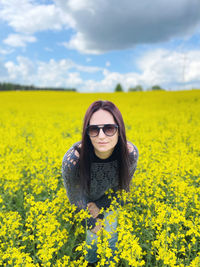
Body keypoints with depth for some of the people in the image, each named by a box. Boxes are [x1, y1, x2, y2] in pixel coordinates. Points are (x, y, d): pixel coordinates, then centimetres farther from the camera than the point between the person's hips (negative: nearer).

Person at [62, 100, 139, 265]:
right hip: (85, 201, -1)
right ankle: (90, 261, 40)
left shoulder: (131, 153, -32)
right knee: (92, 238, 3)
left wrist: (100, 206, -15)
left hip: (110, 199, 2)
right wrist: (91, 222, -9)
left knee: (110, 235, 6)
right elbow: (76, 198, -20)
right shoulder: (72, 160, -40)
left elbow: (122, 186, -12)